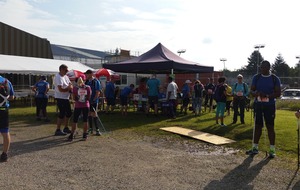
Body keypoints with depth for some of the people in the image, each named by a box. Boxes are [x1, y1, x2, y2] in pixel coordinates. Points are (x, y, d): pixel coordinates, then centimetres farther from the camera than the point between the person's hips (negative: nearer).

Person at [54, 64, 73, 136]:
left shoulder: (65, 76, 11)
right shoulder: (58, 77, -18)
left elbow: (70, 84, 14)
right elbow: (60, 89, -25)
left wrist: (70, 87, -10)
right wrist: (68, 89, -10)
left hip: (66, 97, 9)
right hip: (60, 98, -9)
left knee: (68, 113, 14)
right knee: (62, 113, -8)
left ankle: (66, 128, 26)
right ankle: (58, 130, 1)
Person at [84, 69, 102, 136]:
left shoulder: (96, 81, -11)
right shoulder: (87, 81, 8)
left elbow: (98, 92, -14)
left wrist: (94, 100, -19)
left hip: (94, 101, -6)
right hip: (88, 100, 6)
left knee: (94, 114, -7)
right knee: (89, 114, 10)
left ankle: (97, 129, -2)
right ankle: (90, 129, 19)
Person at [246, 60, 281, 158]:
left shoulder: (274, 79, -2)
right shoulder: (256, 77, 5)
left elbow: (278, 93, -5)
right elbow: (251, 90, 5)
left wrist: (267, 95, -22)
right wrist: (255, 93, -18)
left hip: (270, 106, -2)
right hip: (258, 105, 2)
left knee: (270, 127, 2)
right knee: (257, 126, 8)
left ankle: (272, 150, 8)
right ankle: (255, 148, 15)